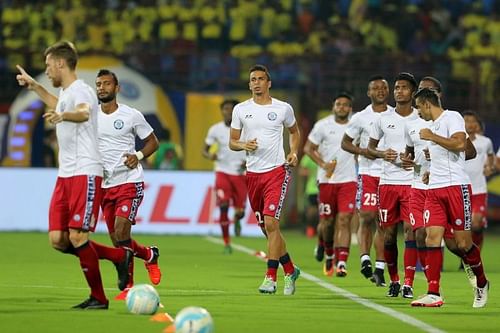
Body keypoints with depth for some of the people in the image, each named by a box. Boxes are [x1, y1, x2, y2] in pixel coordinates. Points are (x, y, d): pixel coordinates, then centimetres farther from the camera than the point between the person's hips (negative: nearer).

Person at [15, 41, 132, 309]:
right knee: (58, 240, 2)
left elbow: (84, 113, -37)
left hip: (85, 174, -9)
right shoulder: (65, 92, 18)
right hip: (65, 176, 9)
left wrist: (62, 115, -57)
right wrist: (34, 86, 48)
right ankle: (120, 257, 16)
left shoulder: (81, 90, -11)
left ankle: (98, 297, 1)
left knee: (77, 237, -13)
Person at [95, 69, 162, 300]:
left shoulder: (131, 115, -2)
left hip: (130, 181, -5)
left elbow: (153, 142, 7)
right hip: (105, 184, 5)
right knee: (117, 241, 5)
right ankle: (150, 255, 31)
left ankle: (127, 286, -5)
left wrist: (139, 156, -12)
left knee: (121, 230, -20)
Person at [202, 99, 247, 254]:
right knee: (223, 206, -15)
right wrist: (209, 155, -18)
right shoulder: (215, 129, 0)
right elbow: (204, 150, 5)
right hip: (223, 172, 0)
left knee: (240, 211, -4)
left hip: (240, 173, 0)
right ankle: (226, 243, -2)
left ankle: (237, 220, 37)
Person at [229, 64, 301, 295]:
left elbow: (294, 131, 19)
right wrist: (244, 145, -11)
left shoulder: (283, 108, 2)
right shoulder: (241, 109, 6)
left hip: (277, 171, -4)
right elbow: (232, 142, 11)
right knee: (268, 229, 9)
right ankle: (290, 270, 27)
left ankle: (270, 278, -14)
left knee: (270, 223, -17)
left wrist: (294, 153, 2)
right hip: (252, 173, 4)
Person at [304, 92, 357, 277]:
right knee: (327, 221, 6)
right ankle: (328, 253, 34)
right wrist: (323, 164, -11)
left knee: (344, 220, -12)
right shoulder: (323, 125, 0)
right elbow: (308, 148, 2)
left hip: (348, 180, 0)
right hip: (327, 179, 0)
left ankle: (341, 262, -17)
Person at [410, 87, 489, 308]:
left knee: (463, 243, -4)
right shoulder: (433, 125, 22)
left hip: (455, 186, -8)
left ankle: (481, 283, 19)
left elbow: (459, 143, -21)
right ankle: (433, 294, -10)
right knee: (432, 237, -6)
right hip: (434, 190, 8)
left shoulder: (452, 117, -5)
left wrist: (432, 137, -14)